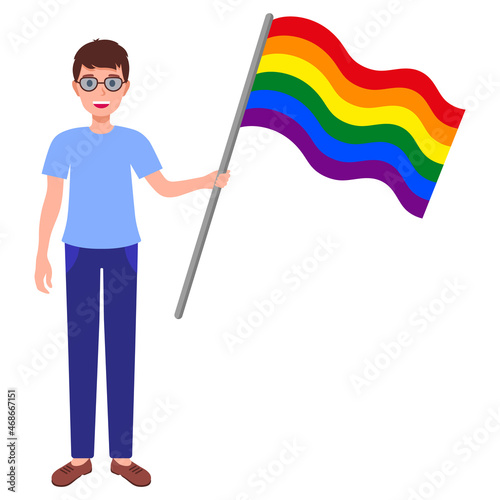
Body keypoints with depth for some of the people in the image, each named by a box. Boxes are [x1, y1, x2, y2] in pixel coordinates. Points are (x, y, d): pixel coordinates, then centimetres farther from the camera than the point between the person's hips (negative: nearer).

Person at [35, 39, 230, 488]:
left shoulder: (134, 141, 1)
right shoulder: (66, 142, 1)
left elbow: (164, 188, 6)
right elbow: (52, 202, 2)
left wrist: (206, 181, -7)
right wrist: (42, 254, -1)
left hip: (122, 249, 0)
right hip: (80, 250, 0)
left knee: (121, 348, 3)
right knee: (81, 348, 4)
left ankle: (122, 455, 15)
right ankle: (81, 456, 17)